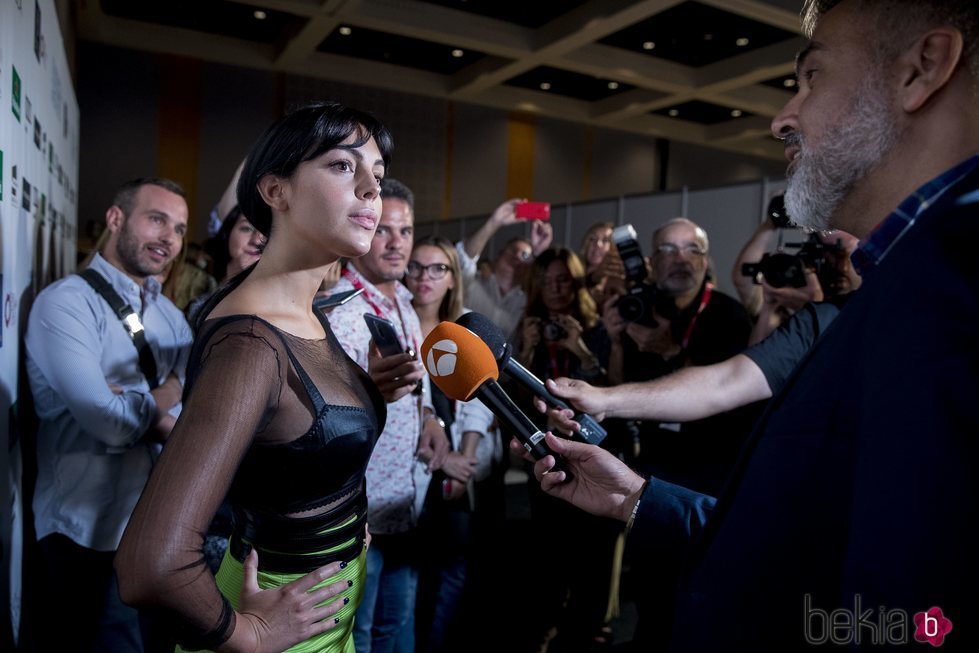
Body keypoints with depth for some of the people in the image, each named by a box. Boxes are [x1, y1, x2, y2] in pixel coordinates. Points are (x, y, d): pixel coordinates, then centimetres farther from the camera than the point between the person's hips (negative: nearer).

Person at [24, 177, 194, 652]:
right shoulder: (65, 302, -13)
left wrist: (138, 406, -17)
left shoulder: (170, 316, 10)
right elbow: (108, 422, -24)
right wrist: (162, 398, -6)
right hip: (91, 535, -7)